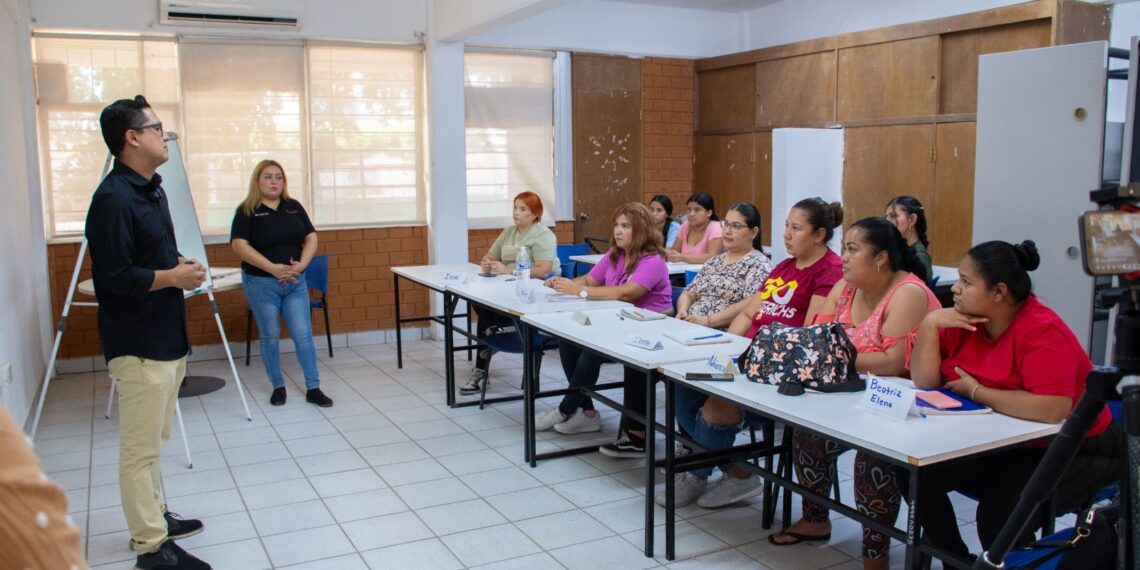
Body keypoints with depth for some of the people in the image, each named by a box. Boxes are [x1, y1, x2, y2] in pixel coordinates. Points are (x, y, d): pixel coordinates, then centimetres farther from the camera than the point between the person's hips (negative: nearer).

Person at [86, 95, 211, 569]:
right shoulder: (114, 198, -19)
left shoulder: (151, 188, 12)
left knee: (153, 441, 20)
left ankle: (155, 518, 33)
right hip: (138, 345, -10)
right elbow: (114, 276, -23)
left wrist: (180, 263, 5)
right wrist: (173, 277, -14)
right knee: (140, 448, 0)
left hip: (166, 336, 10)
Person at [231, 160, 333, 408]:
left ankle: (313, 388, 7)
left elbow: (311, 238, 6)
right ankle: (278, 387, 21)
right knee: (270, 337, 7)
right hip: (261, 283, -3)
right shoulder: (247, 210, -5)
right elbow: (239, 245, -15)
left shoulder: (294, 207, 7)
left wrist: (301, 264, -12)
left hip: (295, 282, 3)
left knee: (303, 335, 0)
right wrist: (273, 268, -22)